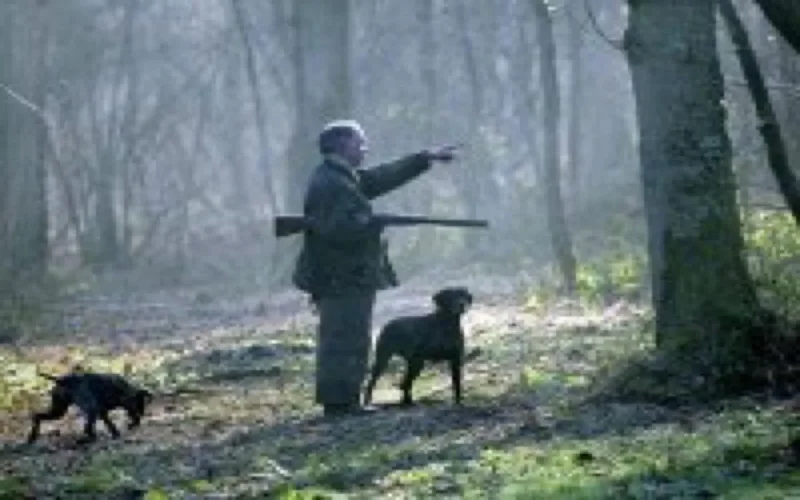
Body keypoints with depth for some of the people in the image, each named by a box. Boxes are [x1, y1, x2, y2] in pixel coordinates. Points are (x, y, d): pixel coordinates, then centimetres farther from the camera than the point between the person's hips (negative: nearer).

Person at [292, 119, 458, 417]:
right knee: (345, 342, -9)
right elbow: (335, 229, -26)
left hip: (350, 278, 11)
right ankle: (338, 403, -8)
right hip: (340, 279, -11)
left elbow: (385, 177, 23)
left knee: (352, 342, 14)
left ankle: (345, 402, 18)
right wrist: (371, 222, -14)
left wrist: (427, 158, 24)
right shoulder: (328, 184, -16)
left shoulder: (344, 178, 17)